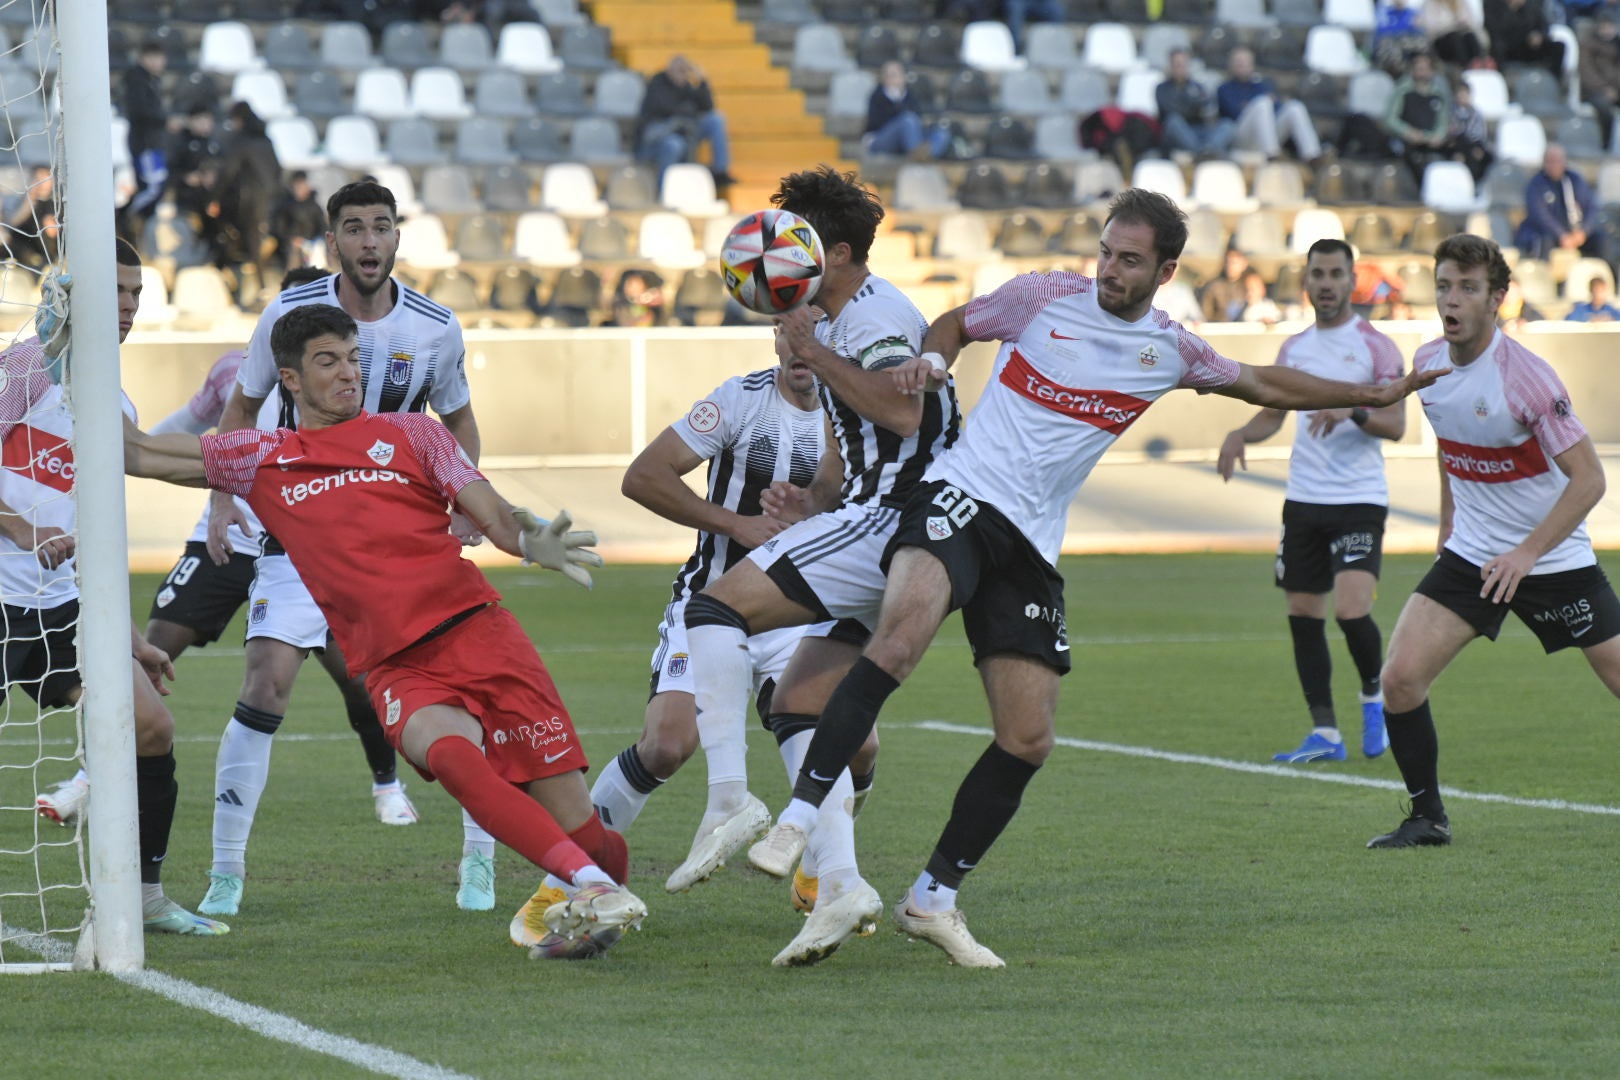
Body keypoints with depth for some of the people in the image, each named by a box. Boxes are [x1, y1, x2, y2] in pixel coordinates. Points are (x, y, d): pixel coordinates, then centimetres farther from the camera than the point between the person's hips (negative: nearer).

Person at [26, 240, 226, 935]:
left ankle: (146, 898, 10)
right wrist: (25, 530, -24)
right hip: (6, 597, -7)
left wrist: (128, 638, 21)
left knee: (151, 726, -1)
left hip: (59, 602, 7)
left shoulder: (117, 408, 17)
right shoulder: (32, 365, -5)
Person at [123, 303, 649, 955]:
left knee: (584, 837, -10)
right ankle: (591, 887, -41)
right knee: (447, 749, -38)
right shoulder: (263, 459, 19)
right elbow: (140, 453, 24)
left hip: (476, 628, 1)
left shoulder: (409, 433, 17)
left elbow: (496, 517, 8)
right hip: (396, 669, -1)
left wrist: (534, 542, -15)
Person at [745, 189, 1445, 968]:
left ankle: (933, 897, 12)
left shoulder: (1169, 351, 11)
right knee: (903, 634, -34)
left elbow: (1264, 385, 27)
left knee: (1028, 740, -2)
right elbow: (958, 323, 17)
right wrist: (930, 359, -5)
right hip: (959, 496, -5)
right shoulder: (1047, 296, 2)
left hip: (1031, 548, 5)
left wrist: (1372, 395, 27)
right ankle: (799, 818, -34)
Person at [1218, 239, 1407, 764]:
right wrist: (1241, 433, 1)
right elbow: (1272, 414, 21)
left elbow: (1396, 424, -9)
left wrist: (1353, 410, -26)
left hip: (1359, 499, -6)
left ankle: (1374, 697, 12)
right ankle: (1325, 734, 7)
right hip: (1302, 499, 6)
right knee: (1303, 616, 2)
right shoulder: (1293, 348, 14)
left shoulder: (1375, 346, -3)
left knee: (1352, 610, -17)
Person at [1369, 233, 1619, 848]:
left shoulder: (1524, 375, -21)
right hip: (1469, 556, 5)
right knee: (1400, 680, -10)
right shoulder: (1428, 363, -2)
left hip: (1554, 560, -5)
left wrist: (1527, 553, -25)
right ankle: (1427, 817, 4)